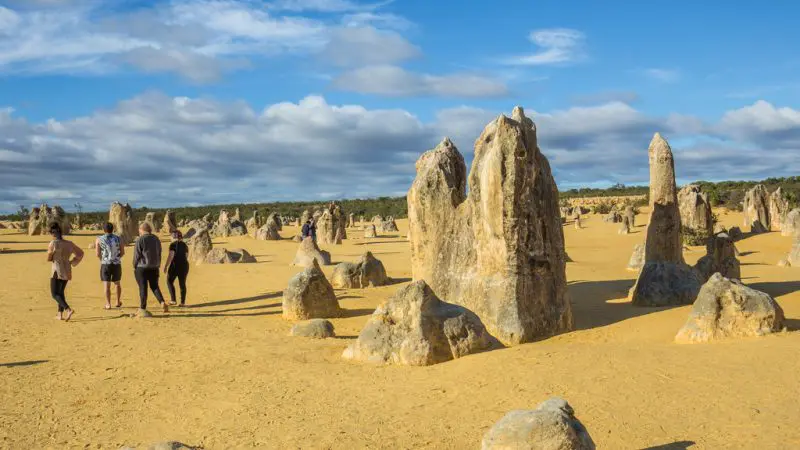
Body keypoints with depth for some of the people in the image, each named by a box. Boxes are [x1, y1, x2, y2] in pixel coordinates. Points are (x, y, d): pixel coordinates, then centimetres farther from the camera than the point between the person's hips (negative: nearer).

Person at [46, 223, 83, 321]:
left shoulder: (53, 243, -13)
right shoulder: (69, 243, 4)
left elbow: (48, 258, -4)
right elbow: (80, 253, 14)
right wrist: (72, 262, 15)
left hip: (57, 271, -6)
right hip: (67, 271, 6)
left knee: (54, 294, -2)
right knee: (61, 292, 18)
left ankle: (68, 309, -22)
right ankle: (60, 314, 18)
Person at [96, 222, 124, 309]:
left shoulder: (99, 240, -1)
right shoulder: (118, 238, 2)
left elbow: (97, 254, -3)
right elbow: (123, 252, 2)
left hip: (105, 264, -2)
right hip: (117, 264, 2)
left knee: (106, 284, 1)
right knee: (117, 283, 18)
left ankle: (108, 304, -4)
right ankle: (118, 302, 23)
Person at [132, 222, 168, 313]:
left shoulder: (140, 240, -11)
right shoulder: (156, 239, 8)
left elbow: (137, 255, -10)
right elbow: (159, 254, 11)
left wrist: (134, 266, 2)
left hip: (142, 267, -5)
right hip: (154, 267, 5)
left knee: (143, 288, 2)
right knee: (154, 286, 13)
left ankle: (143, 307, 7)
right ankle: (162, 302, -6)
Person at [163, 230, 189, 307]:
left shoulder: (173, 244, -9)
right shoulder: (185, 245, 9)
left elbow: (170, 256, -15)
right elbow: (187, 256, 11)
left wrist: (166, 266, -11)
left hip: (175, 265, -5)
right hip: (184, 266, 5)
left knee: (170, 281, 12)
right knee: (182, 284, 8)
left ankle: (173, 300, 9)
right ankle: (183, 302, 5)